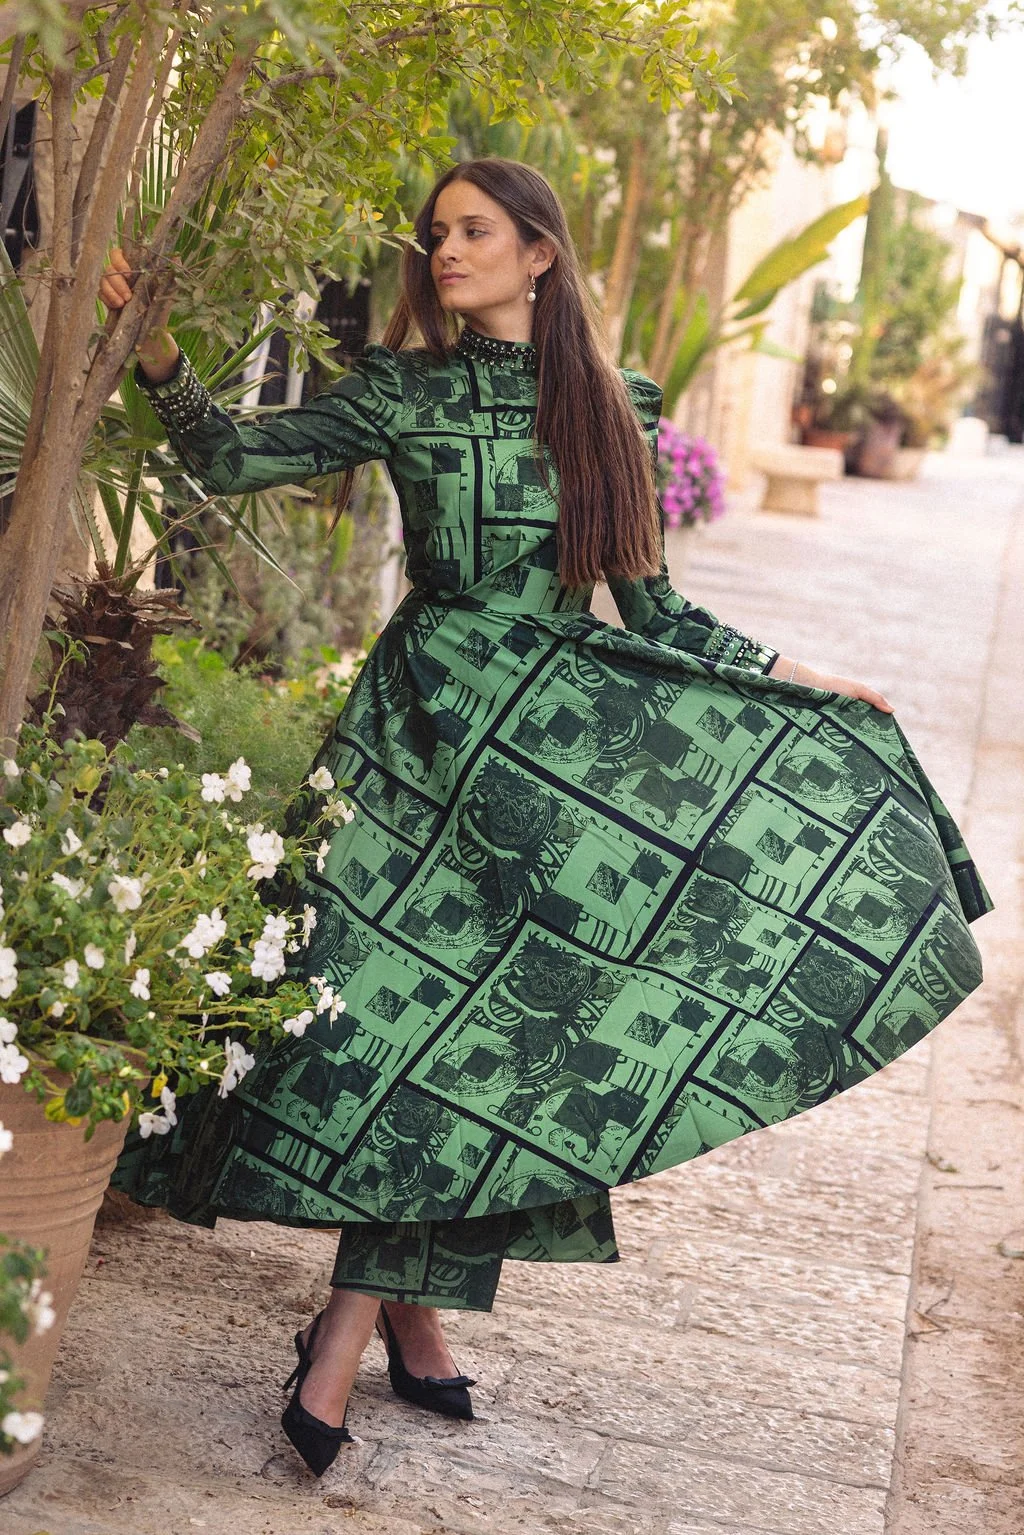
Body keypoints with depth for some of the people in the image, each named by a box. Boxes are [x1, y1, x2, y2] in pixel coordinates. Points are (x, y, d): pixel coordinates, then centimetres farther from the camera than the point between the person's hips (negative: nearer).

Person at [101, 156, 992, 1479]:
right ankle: (404, 1309, 1)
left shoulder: (612, 407, 7)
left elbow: (650, 602, 11)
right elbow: (231, 460, -4)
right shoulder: (402, 389, 3)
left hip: (571, 736, 2)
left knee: (498, 1019, -1)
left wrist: (790, 676, 9)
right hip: (438, 727, -2)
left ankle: (357, 1323, 8)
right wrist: (156, 350, -17)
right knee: (424, 998, -8)